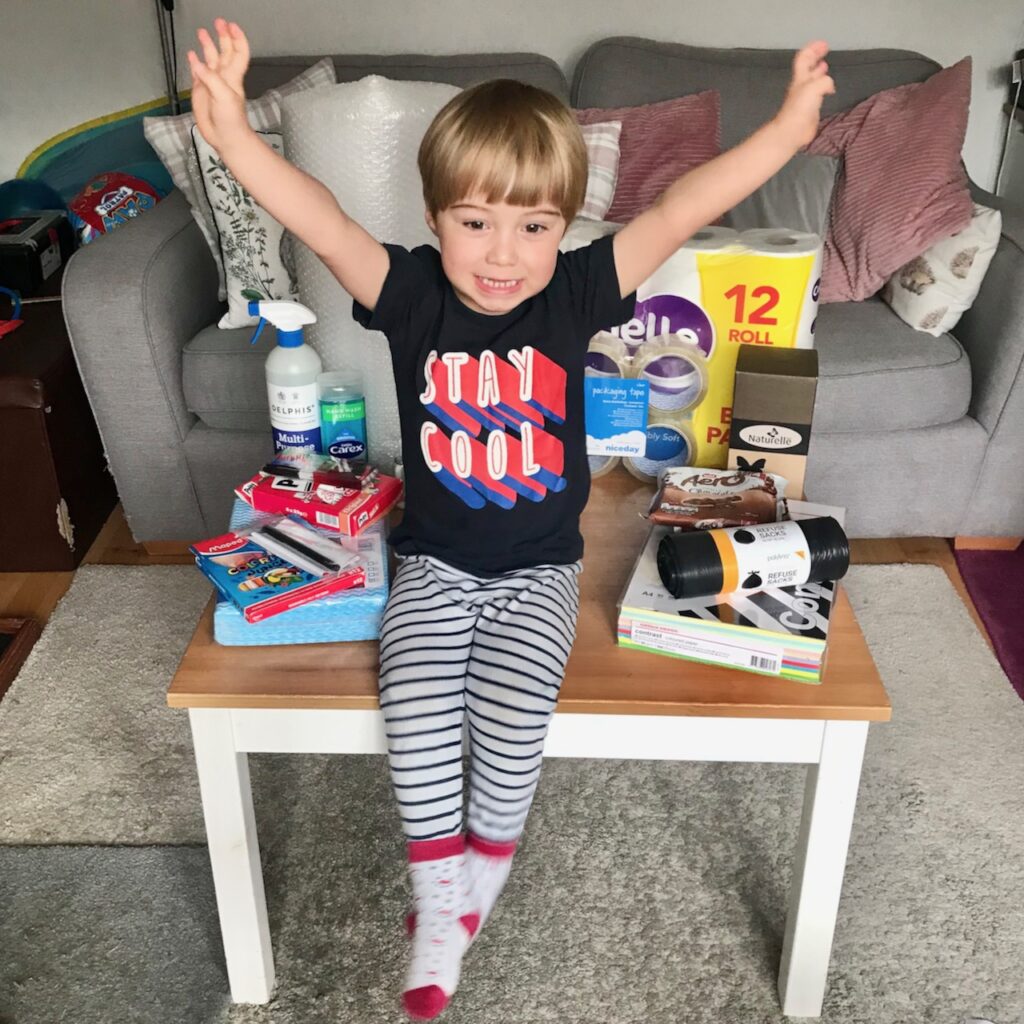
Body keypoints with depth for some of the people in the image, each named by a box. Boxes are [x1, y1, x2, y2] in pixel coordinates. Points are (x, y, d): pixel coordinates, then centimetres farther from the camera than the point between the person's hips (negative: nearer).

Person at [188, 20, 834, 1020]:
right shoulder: (411, 291, -9)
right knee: (415, 702, -20)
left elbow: (677, 213, -19)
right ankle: (440, 900, 4)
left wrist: (786, 126, -29)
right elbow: (321, 222, -25)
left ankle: (478, 878, 11)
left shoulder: (576, 293, -9)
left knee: (514, 706, -20)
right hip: (434, 561, 1)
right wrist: (232, 132, -42)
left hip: (539, 565, 0)